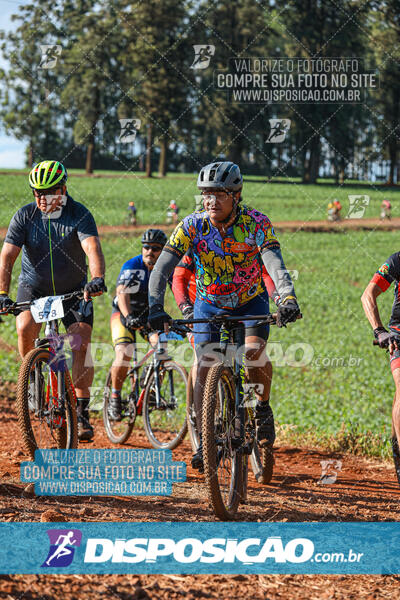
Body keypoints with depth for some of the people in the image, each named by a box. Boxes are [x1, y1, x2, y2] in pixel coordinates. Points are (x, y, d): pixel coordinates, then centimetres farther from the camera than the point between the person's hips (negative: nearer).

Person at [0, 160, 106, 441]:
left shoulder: (80, 215, -16)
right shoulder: (25, 216, -12)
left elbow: (93, 248, -32)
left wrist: (98, 278, -51)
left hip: (74, 290, -1)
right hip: (34, 287, 1)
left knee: (82, 344, -13)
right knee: (25, 329, -26)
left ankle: (82, 411, -7)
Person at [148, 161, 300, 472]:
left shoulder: (256, 223, -24)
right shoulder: (193, 225, -21)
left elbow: (276, 264, -36)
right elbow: (162, 268, -25)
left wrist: (288, 299, -54)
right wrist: (155, 308, -40)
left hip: (250, 302, -1)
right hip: (210, 304, 1)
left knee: (255, 352, -27)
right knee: (205, 369, -11)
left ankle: (263, 409, 0)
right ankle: (205, 443, 1)